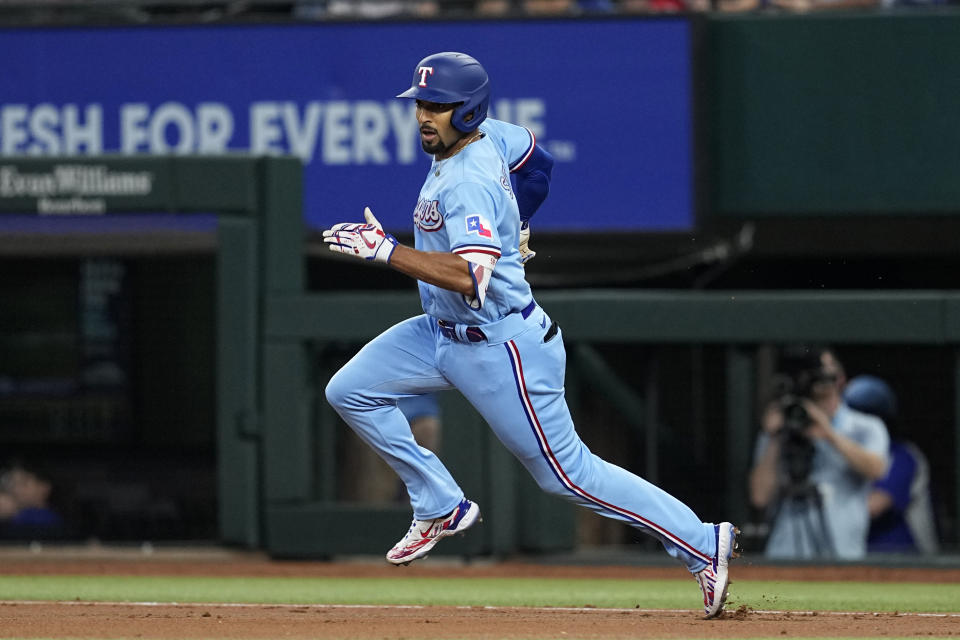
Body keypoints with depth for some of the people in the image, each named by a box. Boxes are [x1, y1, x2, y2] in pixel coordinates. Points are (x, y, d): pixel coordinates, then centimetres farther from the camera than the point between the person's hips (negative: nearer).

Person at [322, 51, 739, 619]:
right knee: (350, 392, 4)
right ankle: (442, 508, 13)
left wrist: (385, 251, -38)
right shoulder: (480, 141, 3)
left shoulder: (469, 183, -26)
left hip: (500, 348, -10)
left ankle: (704, 544, 5)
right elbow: (526, 145, 26)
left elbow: (471, 277, -38)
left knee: (567, 473, -1)